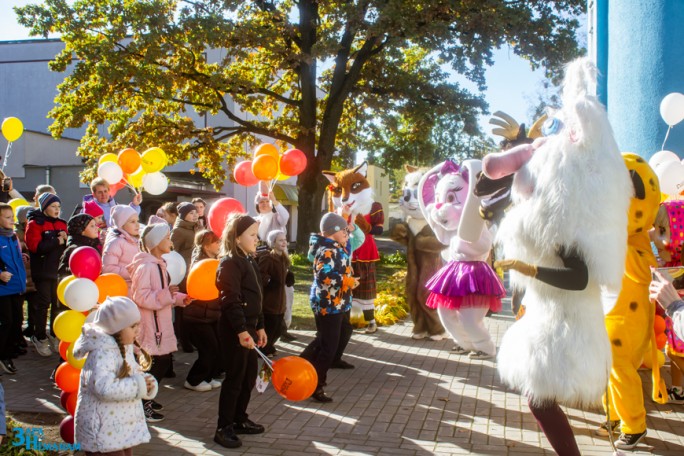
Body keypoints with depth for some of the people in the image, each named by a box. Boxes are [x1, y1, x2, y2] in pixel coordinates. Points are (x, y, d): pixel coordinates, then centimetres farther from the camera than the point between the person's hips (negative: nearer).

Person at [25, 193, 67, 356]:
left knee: (58, 304, 9)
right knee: (43, 303, 1)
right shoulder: (35, 224, -6)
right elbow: (35, 246, -19)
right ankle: (40, 338, 12)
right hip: (43, 271, -5)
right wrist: (57, 241, -19)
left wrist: (66, 239, -12)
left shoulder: (61, 223, 12)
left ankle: (55, 336, 23)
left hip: (59, 269, 5)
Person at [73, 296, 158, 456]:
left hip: (124, 425, 9)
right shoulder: (102, 353, -22)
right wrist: (138, 385, -26)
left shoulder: (125, 348, 8)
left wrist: (146, 383, -7)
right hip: (103, 429, -9)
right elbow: (103, 387, -33)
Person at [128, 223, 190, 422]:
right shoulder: (146, 267, -19)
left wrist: (179, 298, 11)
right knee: (155, 363, -5)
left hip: (160, 323, 10)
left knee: (163, 360, 14)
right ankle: (143, 405, 7)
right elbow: (141, 297, -25)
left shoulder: (158, 264, 14)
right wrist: (166, 293, -30)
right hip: (149, 325, -10)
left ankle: (146, 398, 28)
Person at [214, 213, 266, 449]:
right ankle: (223, 428, 7)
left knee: (249, 377, 15)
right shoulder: (230, 263, -15)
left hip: (249, 326, 9)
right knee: (234, 378, -3)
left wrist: (259, 326, 19)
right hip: (234, 330, -9)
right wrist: (241, 331, -27)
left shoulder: (249, 261, 15)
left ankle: (239, 419, 29)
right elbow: (230, 300, -22)